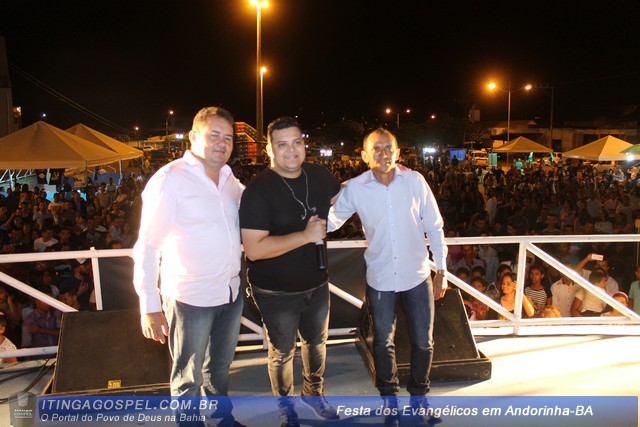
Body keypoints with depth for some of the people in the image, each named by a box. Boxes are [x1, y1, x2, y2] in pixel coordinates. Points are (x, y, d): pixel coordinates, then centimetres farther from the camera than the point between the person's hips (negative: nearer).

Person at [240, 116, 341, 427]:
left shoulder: (319, 175, -6)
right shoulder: (258, 190, -25)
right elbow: (254, 249, -31)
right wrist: (306, 235, -31)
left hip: (316, 283, 6)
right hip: (277, 292, -5)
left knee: (317, 341, 26)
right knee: (282, 352, 16)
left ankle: (314, 393, 53)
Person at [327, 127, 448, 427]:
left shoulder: (415, 181, -10)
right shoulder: (354, 189, -10)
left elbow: (434, 227, -2)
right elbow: (331, 220, 0)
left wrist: (441, 270, 0)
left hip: (417, 277, 1)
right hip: (380, 280, 0)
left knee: (423, 343, 14)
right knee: (383, 343, 15)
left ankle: (418, 395, 39)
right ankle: (389, 399, 38)